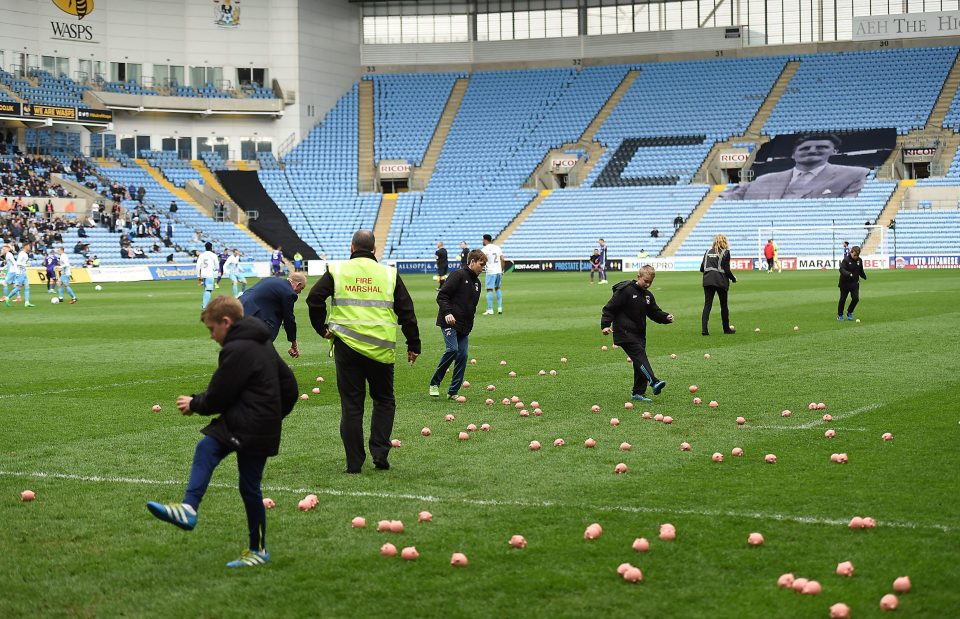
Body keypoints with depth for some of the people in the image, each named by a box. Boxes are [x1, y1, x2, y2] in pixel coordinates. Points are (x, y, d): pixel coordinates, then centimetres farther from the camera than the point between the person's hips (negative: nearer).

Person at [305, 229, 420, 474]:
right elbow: (406, 311, 6)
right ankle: (380, 453, 6)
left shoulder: (337, 271, 4)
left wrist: (322, 328, 5)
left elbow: (314, 298, -5)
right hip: (381, 349, 0)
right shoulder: (389, 273, 6)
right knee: (384, 400, 17)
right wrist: (413, 345, 13)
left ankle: (354, 461, 5)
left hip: (347, 346, 0)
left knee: (351, 404, 6)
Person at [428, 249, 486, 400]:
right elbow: (442, 296, -13)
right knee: (452, 349, -21)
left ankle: (453, 392, 5)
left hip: (464, 325, 8)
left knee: (462, 355, -1)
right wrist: (447, 312, -25)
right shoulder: (459, 275, -7)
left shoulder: (476, 282, 19)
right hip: (449, 322, -8)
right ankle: (434, 383, -5)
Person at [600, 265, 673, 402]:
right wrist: (605, 325, -19)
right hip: (625, 333, -9)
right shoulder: (625, 291, -11)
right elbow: (610, 308, -11)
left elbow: (655, 312, 19)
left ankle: (638, 392, 13)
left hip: (639, 334, 9)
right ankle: (654, 382, -38)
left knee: (639, 363, 7)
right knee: (639, 355, -23)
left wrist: (666, 317, -1)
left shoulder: (647, 295, 13)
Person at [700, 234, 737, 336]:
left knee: (707, 305, 0)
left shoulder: (708, 252, 11)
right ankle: (726, 328, 22)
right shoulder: (725, 252, -1)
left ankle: (704, 328, -13)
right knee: (724, 305, 11)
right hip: (721, 281, -3)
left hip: (707, 281, 3)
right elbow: (727, 269, -6)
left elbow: (702, 268, 9)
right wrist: (733, 278, 10)